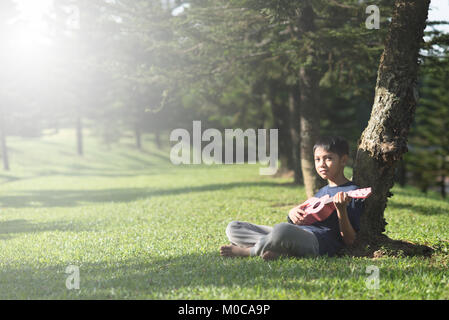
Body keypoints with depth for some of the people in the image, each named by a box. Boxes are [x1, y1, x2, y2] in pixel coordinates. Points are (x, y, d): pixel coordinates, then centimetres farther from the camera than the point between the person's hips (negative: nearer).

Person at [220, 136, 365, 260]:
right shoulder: (321, 192, 28)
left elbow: (349, 240, -4)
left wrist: (341, 209, -20)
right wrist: (292, 213, 7)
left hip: (318, 241, -9)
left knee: (282, 230, -43)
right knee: (233, 228, 4)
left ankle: (247, 251, -13)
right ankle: (282, 251, -17)